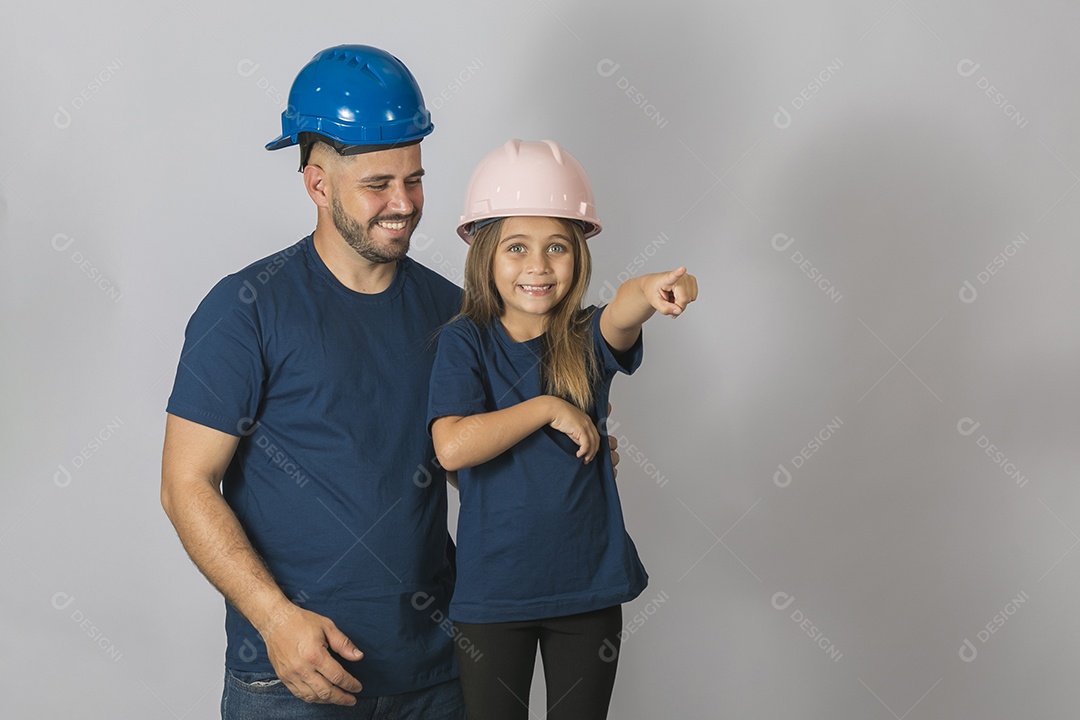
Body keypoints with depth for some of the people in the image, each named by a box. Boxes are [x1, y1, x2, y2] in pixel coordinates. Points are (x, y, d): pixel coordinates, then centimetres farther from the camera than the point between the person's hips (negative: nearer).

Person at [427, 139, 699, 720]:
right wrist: (549, 408, -20)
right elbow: (452, 447, -21)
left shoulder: (587, 339, -3)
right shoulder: (465, 341, -7)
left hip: (589, 588, 2)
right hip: (492, 591, -2)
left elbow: (621, 317, -28)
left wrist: (650, 292, -50)